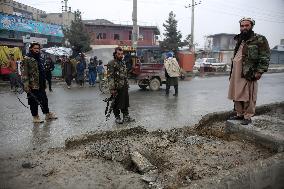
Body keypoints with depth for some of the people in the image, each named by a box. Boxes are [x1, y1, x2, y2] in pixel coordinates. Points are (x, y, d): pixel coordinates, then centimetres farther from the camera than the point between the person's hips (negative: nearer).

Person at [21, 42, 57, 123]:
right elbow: (24, 73, -16)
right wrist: (26, 85, -21)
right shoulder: (27, 59, -10)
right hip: (32, 85, -7)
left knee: (44, 100, 15)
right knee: (34, 101, 4)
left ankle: (48, 114, 27)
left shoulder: (39, 59, 14)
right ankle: (35, 117, 17)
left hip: (41, 85, 8)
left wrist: (44, 83, 21)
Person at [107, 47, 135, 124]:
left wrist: (127, 85, 17)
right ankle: (117, 118, 17)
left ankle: (126, 116, 25)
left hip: (124, 87, 7)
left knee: (126, 102, 13)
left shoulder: (123, 62, 14)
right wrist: (112, 89, -22)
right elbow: (110, 77, -17)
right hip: (117, 88, -7)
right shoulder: (111, 64, -11)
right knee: (117, 104, 4)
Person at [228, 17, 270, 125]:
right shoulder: (239, 40, 20)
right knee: (236, 95, 10)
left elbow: (265, 57, -6)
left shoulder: (259, 39, -1)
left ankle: (248, 117, 8)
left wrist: (259, 71, -15)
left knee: (248, 96, -3)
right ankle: (239, 114, 23)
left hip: (249, 74, -7)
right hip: (236, 74, 7)